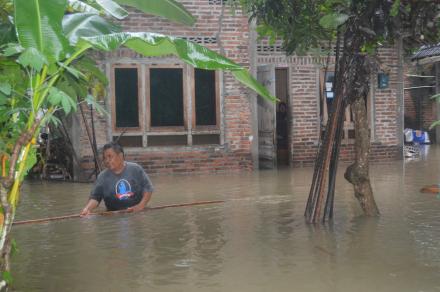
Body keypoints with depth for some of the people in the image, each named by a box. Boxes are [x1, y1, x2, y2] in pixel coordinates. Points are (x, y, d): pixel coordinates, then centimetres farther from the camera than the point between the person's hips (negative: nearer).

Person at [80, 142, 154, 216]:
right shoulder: (102, 177, 2)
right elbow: (95, 197, -1)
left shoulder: (135, 169, 1)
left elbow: (148, 188, 3)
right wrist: (87, 209, -21)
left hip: (137, 213, -2)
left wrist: (141, 205, -11)